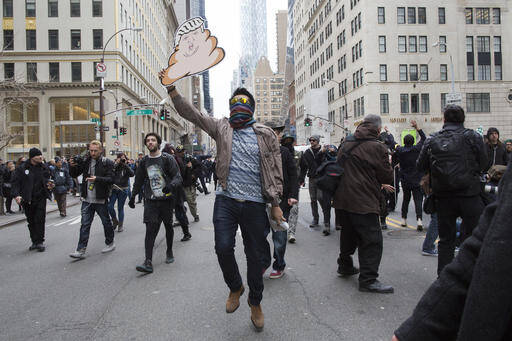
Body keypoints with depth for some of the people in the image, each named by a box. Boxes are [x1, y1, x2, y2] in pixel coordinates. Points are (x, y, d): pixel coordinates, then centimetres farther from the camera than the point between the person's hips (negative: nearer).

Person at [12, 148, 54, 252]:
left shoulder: (43, 167, 5)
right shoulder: (22, 168, -4)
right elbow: (15, 183, -4)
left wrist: (48, 184, -4)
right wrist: (16, 195, -16)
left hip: (40, 198, 1)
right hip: (27, 200, 0)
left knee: (40, 220, -5)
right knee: (31, 221, 9)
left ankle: (40, 242, 3)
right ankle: (34, 242, 21)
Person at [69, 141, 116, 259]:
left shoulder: (107, 163, -7)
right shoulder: (85, 161, 6)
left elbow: (111, 179, -15)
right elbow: (74, 175, 13)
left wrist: (97, 179, -30)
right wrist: (72, 166, -7)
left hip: (101, 199, -4)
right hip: (87, 199, 4)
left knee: (106, 222, 12)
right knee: (85, 225, 3)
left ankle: (110, 243, 30)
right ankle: (81, 250, 6)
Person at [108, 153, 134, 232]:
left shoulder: (127, 167, 3)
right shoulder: (113, 166, 3)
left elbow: (132, 174, -16)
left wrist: (125, 165, -17)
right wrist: (116, 164, -14)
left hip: (123, 190, -1)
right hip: (113, 189, 1)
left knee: (120, 208, 4)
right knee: (110, 206, -6)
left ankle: (121, 225, 18)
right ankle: (115, 221, 19)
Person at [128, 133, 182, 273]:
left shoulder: (168, 159, -3)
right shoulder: (144, 161, 8)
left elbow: (178, 177, -9)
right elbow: (138, 181, 20)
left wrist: (171, 185, -29)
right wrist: (132, 196, 23)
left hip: (166, 199, -1)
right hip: (151, 200, 2)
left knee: (168, 227, 12)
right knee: (150, 229, -8)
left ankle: (169, 251, 34)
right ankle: (148, 262, -10)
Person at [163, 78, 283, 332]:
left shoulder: (266, 135, 3)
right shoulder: (221, 128, 8)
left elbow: (275, 171, 2)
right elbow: (191, 114, 3)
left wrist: (276, 204, -2)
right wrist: (172, 89, -7)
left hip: (254, 204, -1)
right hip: (225, 200, 1)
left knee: (255, 255, 8)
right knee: (223, 248, -4)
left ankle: (255, 303, 31)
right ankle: (235, 287, 29)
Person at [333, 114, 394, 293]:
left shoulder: (346, 144, 11)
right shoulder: (377, 147, -11)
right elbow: (387, 177, -8)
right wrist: (388, 163, 14)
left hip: (342, 199, 8)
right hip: (363, 202, -8)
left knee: (349, 233, 23)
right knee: (372, 239, 0)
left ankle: (345, 266, 38)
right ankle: (368, 280, 2)